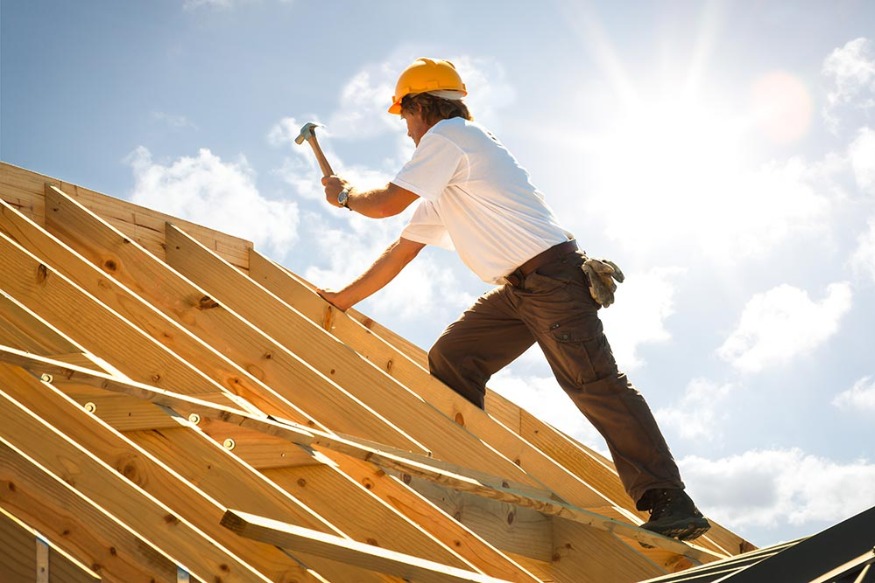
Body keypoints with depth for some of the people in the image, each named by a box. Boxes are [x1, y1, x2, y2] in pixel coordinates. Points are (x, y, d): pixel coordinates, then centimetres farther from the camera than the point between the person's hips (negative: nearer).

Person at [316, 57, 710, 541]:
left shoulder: (448, 135, -3)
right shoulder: (441, 191, 26)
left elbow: (386, 204, -6)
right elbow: (402, 250, 29)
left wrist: (345, 194, 16)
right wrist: (341, 299, 34)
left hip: (550, 276, -10)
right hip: (517, 289, 10)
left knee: (595, 385, -15)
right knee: (450, 360, 6)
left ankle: (671, 504, -16)